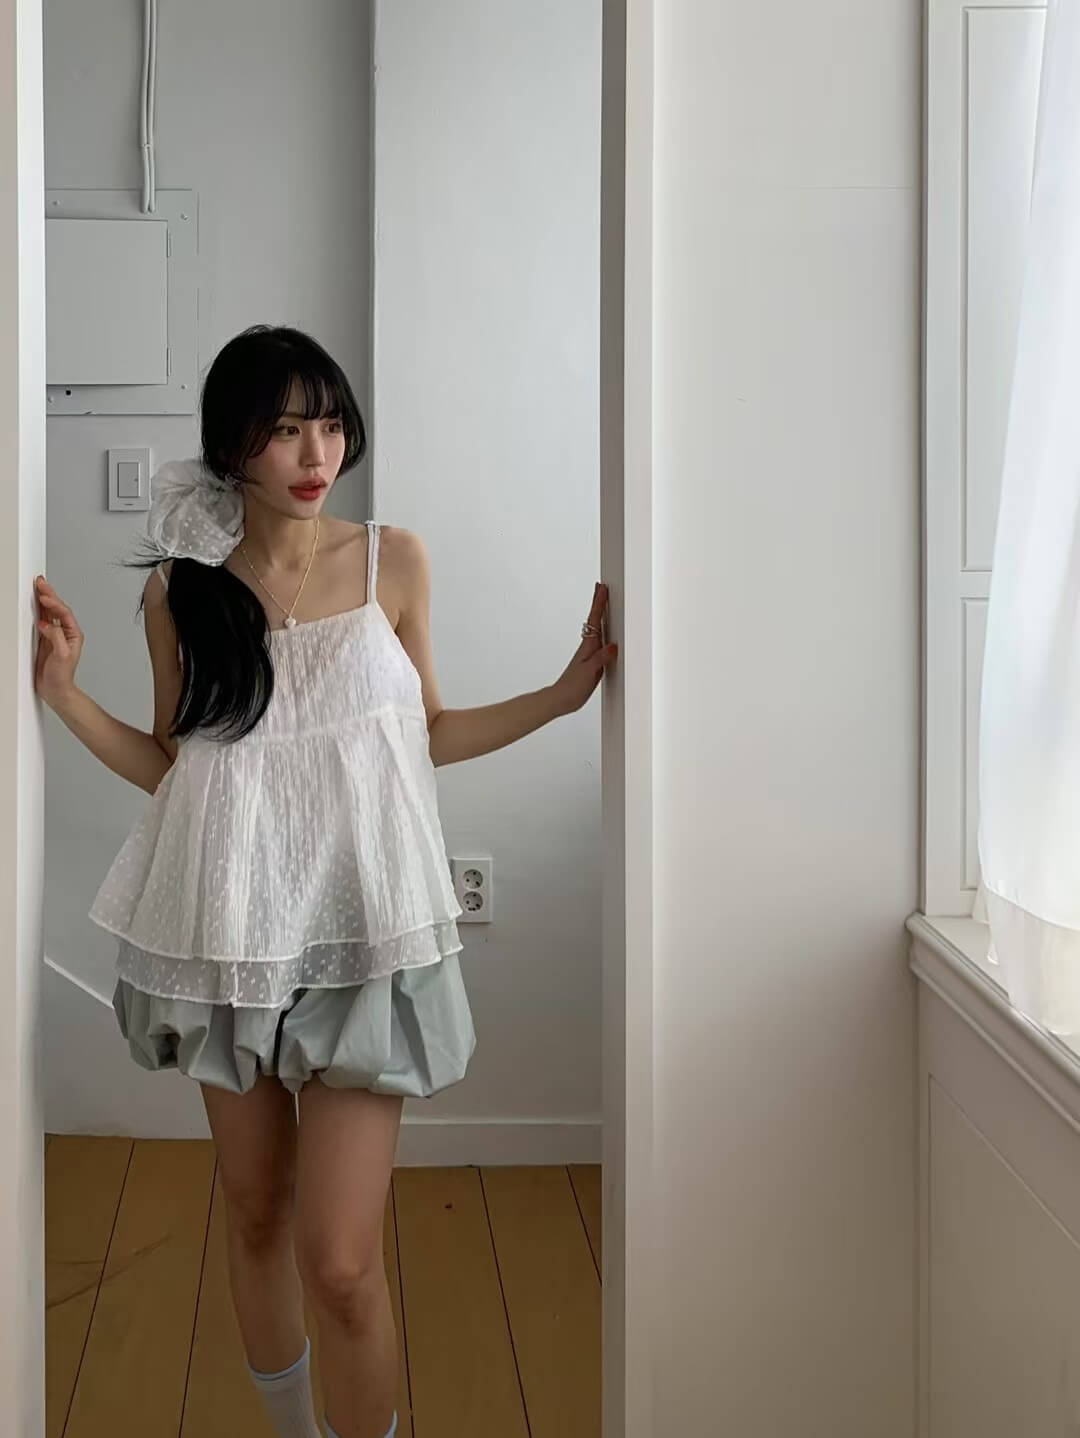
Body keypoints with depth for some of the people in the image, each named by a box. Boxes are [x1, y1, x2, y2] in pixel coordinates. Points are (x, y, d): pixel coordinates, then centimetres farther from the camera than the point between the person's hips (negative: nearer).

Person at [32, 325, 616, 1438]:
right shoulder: (182, 588, 1)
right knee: (254, 1212, 16)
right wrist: (64, 693, -6)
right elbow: (168, 767, 6)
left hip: (360, 929, -2)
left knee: (340, 1262, -7)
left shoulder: (393, 560, 0)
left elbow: (425, 734, 9)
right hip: (232, 927, 2)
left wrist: (564, 691, 1)